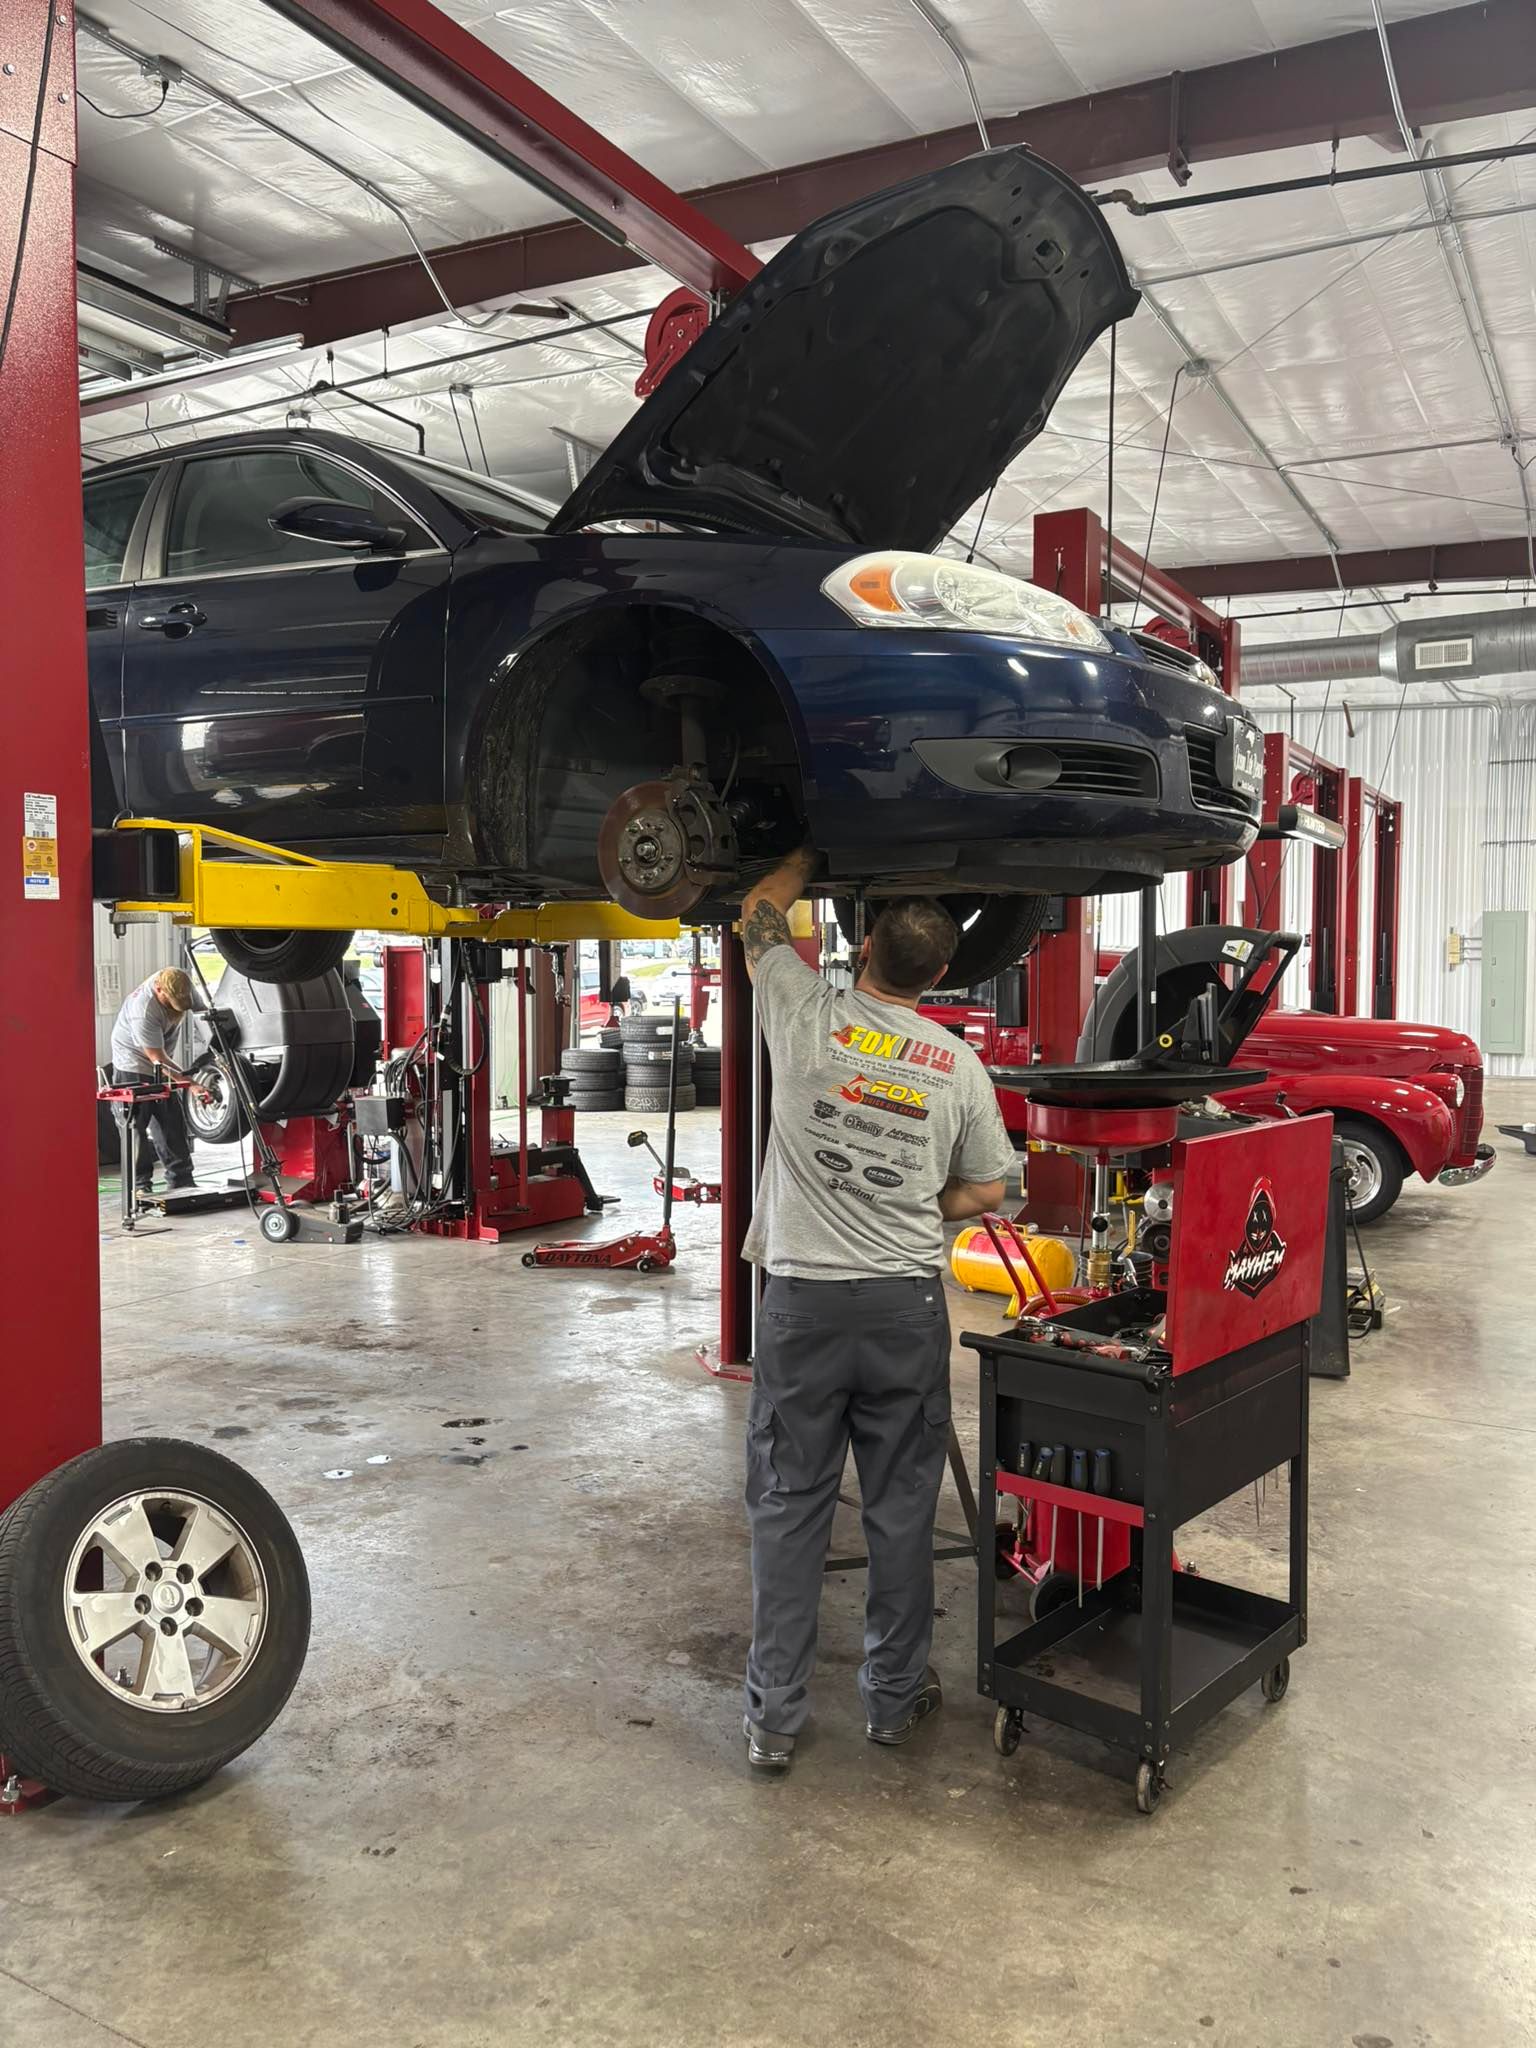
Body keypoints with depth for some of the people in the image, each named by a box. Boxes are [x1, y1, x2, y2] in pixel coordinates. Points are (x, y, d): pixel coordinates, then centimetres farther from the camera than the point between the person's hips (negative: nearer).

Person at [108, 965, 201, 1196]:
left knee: (173, 1125, 7)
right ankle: (140, 1186, -2)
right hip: (134, 1068, -7)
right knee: (136, 1128, -7)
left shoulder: (176, 983, -10)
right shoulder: (144, 1011, -33)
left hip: (163, 1068, 8)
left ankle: (181, 1182, 11)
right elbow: (158, 1059, -30)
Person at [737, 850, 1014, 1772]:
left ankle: (775, 1716, 15)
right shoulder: (958, 1063, -3)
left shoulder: (808, 1016, -8)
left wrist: (820, 849, 23)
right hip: (907, 1303, 1)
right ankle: (896, 1695, 27)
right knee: (901, 1506, 13)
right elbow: (987, 1189, 7)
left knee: (789, 1507, 8)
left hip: (803, 1298, -1)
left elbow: (762, 910, 11)